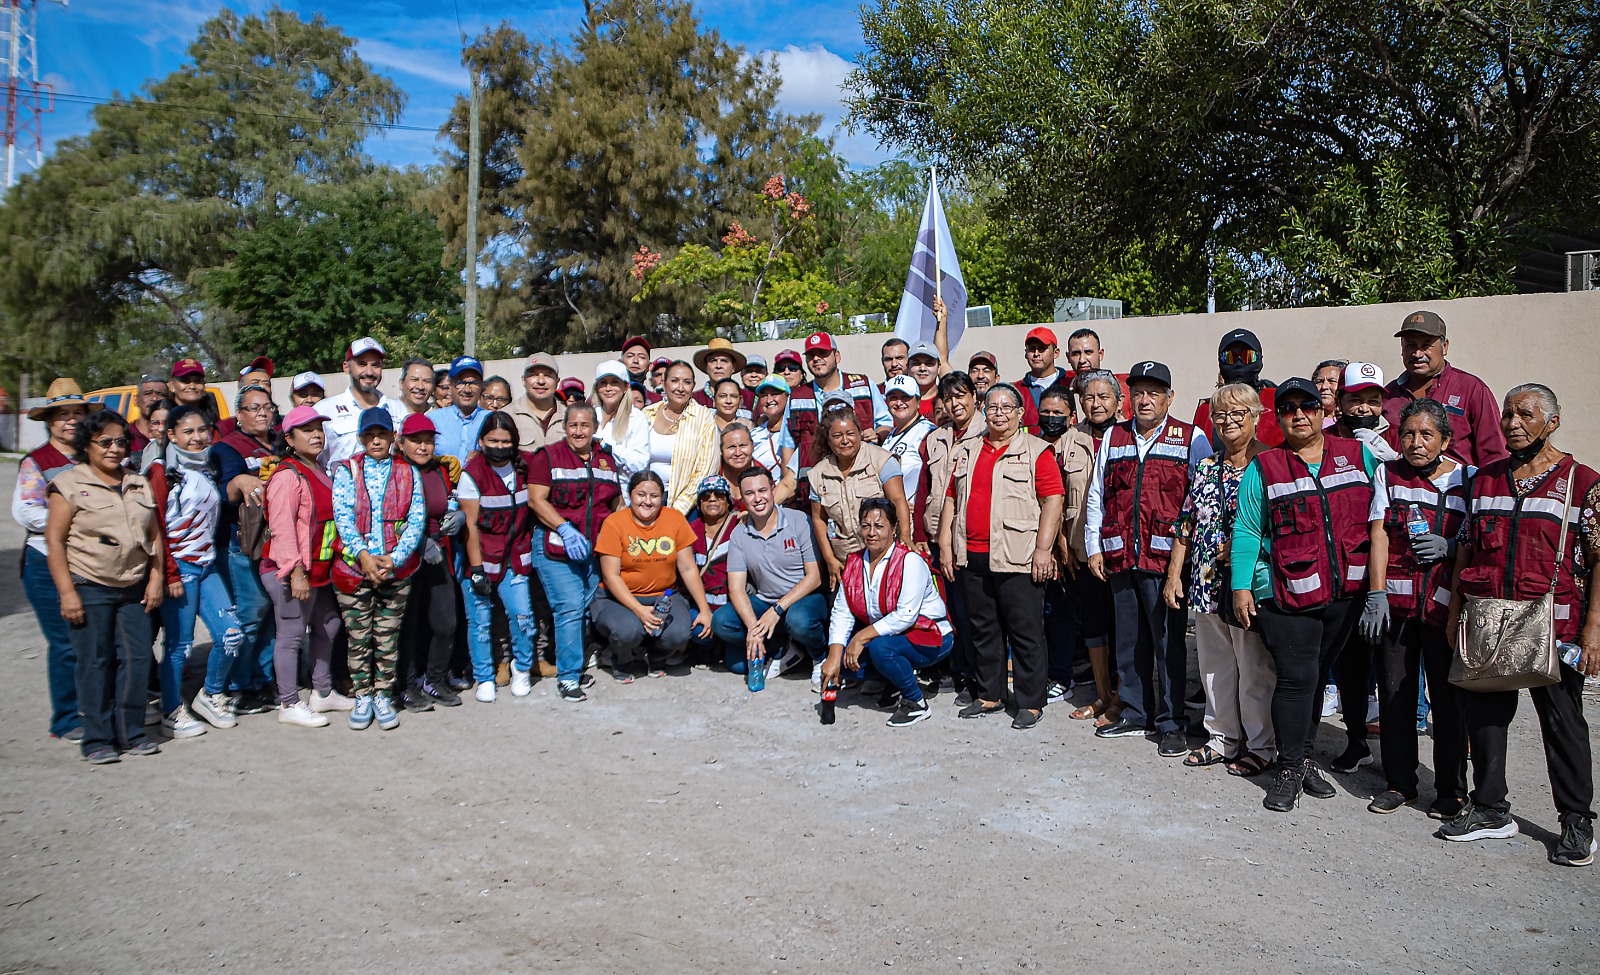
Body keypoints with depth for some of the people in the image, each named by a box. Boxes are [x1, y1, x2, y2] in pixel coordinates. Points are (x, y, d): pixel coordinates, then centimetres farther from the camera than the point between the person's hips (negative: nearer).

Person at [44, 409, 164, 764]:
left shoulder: (139, 485, 14)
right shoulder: (69, 484, -1)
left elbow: (155, 535, 16)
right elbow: (54, 540, -6)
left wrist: (155, 579, 6)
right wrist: (66, 592, -11)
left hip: (134, 588, 4)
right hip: (89, 587, -4)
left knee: (137, 658, 1)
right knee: (95, 662, -1)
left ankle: (131, 733, 13)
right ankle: (97, 740, 8)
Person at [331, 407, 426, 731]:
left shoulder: (408, 474, 7)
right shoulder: (346, 471, 4)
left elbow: (417, 519, -2)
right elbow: (342, 516, -8)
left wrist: (395, 558, -15)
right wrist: (363, 554, -21)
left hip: (396, 571, 1)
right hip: (353, 569, -1)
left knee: (388, 638, 6)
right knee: (359, 638, 4)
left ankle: (383, 696, 17)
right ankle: (362, 697, 17)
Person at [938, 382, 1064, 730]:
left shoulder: (1036, 451, -1)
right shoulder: (967, 452, 16)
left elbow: (1053, 500, -7)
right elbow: (952, 499, 17)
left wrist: (1043, 549, -14)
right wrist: (945, 545, 10)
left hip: (1018, 559, -5)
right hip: (972, 556, 5)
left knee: (1026, 631, -1)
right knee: (984, 629, 12)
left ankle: (1030, 702, 8)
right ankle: (989, 695, 24)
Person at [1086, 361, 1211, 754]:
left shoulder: (1192, 439, 3)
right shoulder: (1113, 438, 14)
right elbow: (1095, 496, 15)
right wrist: (1093, 547, 9)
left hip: (1166, 558, -4)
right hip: (1119, 558, 4)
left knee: (1168, 641, -1)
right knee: (1129, 639, 11)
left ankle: (1171, 724, 10)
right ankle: (1134, 714, 24)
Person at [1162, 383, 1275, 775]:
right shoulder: (1205, 468, 11)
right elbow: (1186, 525, 13)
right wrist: (1173, 576, 10)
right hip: (1207, 584, 6)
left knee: (1254, 668, 3)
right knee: (1214, 664, 14)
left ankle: (1260, 747, 17)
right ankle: (1222, 738, 27)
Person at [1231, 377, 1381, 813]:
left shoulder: (1358, 455, 8)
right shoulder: (1263, 467, 2)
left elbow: (1378, 522, 8)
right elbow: (1247, 531, 2)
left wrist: (1378, 585, 3)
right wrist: (1241, 586, -5)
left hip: (1346, 593, 3)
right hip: (1287, 594, -3)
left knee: (1317, 675, 13)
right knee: (1297, 676, -6)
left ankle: (1304, 756, 26)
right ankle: (1290, 768, 6)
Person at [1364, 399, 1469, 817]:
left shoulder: (1467, 479, 4)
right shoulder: (1387, 474, 7)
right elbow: (1379, 536, 1)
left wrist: (1449, 547, -13)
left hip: (1445, 602, -1)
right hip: (1396, 599, 1)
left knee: (1447, 696, 2)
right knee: (1395, 692, 6)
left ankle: (1451, 788, 18)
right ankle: (1399, 782, 21)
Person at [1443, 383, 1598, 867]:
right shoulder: (1485, 479, 12)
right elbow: (1465, 549, 15)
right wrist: (1455, 611, 10)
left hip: (1555, 625, -4)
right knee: (1483, 711, 9)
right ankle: (1490, 809, 22)